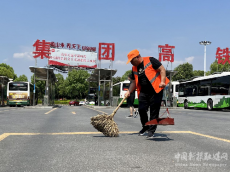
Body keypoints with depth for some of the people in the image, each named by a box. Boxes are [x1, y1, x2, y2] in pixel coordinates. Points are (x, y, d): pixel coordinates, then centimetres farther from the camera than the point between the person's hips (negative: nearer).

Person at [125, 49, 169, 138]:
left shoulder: (150, 60, -6)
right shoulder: (134, 68, 13)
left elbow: (162, 69, -8)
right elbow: (134, 82, 20)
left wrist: (162, 81, -20)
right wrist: (129, 91, 7)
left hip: (155, 91, -6)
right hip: (143, 92, 6)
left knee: (154, 111, -1)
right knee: (141, 109, -1)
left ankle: (151, 130, 11)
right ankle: (145, 126, 22)